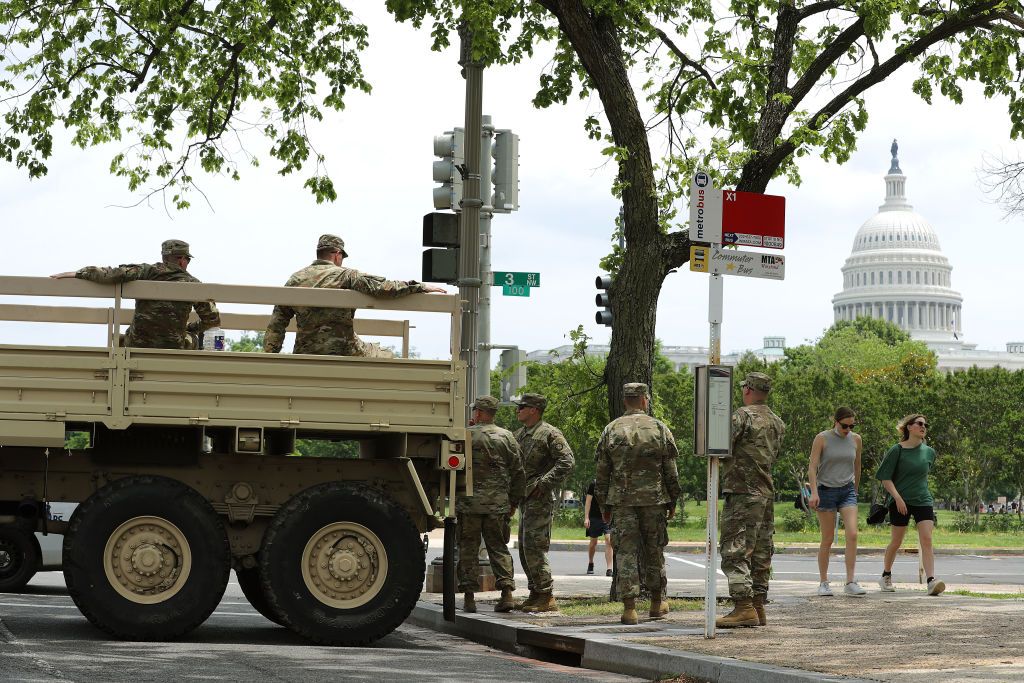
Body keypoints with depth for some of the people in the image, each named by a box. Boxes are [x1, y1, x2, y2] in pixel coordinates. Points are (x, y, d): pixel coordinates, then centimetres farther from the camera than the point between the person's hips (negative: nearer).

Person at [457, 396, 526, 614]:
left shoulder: (465, 436, -4)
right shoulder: (507, 437, 6)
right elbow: (519, 473, 7)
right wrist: (514, 502, 13)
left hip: (469, 503, -3)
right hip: (498, 504, 3)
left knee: (468, 548, 4)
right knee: (498, 547, 10)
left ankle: (469, 596, 2)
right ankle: (506, 591, -3)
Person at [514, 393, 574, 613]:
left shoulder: (549, 434, -10)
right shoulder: (520, 434, 17)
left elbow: (567, 461, -17)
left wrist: (544, 483, -21)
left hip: (541, 498, -9)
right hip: (526, 498, 9)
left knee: (534, 547, -13)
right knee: (525, 548, 12)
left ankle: (546, 598, -10)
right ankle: (535, 593, 19)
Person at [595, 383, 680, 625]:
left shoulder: (611, 430, 3)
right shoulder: (659, 429, 0)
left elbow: (602, 473, 5)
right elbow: (670, 471, 1)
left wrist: (604, 506, 12)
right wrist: (672, 503, 10)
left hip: (621, 500, 0)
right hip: (653, 499, 0)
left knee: (626, 551, 0)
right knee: (654, 551, 12)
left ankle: (629, 607, -7)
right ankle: (657, 603, 21)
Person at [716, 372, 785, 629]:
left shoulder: (743, 415, -11)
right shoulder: (777, 422, 14)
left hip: (742, 492, -8)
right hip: (767, 492, 8)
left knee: (735, 552, -9)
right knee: (760, 554, 11)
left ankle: (744, 608, -17)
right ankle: (758, 607, 13)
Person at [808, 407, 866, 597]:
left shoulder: (856, 439, 6)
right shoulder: (822, 439, -5)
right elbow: (812, 467, -9)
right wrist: (814, 492, -20)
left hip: (847, 490, 3)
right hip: (826, 490, -3)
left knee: (852, 534, -14)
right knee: (828, 539, 0)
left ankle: (850, 583, -13)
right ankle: (823, 583, 12)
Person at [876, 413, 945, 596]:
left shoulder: (929, 452, 6)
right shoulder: (897, 450, -6)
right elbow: (885, 478, -7)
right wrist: (897, 497, -17)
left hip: (923, 501, 3)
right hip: (900, 502, -3)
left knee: (927, 540, -12)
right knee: (896, 542, 7)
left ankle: (931, 581, -21)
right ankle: (886, 576, 29)